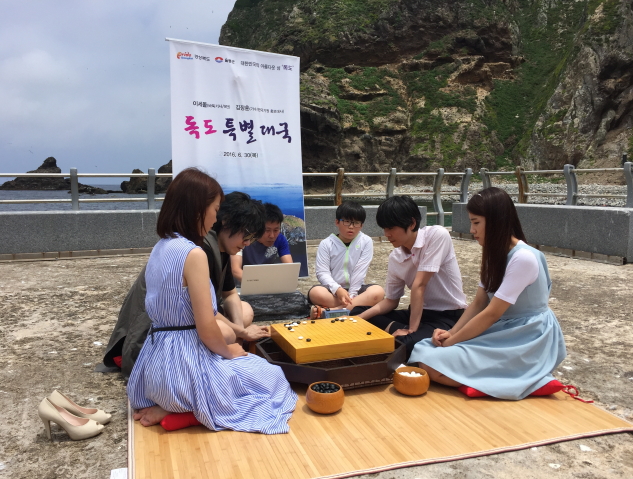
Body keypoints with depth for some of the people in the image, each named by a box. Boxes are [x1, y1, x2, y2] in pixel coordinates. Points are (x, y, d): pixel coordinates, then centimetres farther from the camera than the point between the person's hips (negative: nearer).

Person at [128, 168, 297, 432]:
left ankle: (164, 404, 15)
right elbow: (207, 329, -21)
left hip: (157, 364, 8)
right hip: (186, 364, -8)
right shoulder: (193, 254, -21)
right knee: (272, 377, 14)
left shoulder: (160, 248, 6)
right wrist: (229, 351, -1)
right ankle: (176, 411, 2)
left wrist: (230, 335, 16)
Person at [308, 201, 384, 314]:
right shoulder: (326, 244, -1)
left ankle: (332, 310, -32)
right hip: (333, 289, -1)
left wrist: (352, 295, -15)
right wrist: (337, 289, -26)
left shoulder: (366, 242, 0)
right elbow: (322, 272, -9)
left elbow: (360, 271, -7)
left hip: (356, 288, 1)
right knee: (316, 293, -33)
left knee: (378, 292, -30)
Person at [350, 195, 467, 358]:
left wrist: (412, 329, -20)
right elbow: (391, 301, 10)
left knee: (404, 343, -36)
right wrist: (359, 318, -5)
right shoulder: (394, 258, 0)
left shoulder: (437, 235, -18)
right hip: (419, 312, 7)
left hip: (448, 316, -7)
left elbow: (419, 285, -22)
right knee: (357, 313, -2)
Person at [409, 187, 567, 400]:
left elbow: (491, 314, -21)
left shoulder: (523, 258, -22)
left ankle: (520, 376, -9)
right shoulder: (495, 254, 6)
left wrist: (451, 341, -14)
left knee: (433, 365, -22)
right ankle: (506, 374, 2)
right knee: (427, 352, -4)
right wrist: (450, 333, -5)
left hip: (526, 341, -9)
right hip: (504, 332, 9)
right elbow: (478, 304, 8)